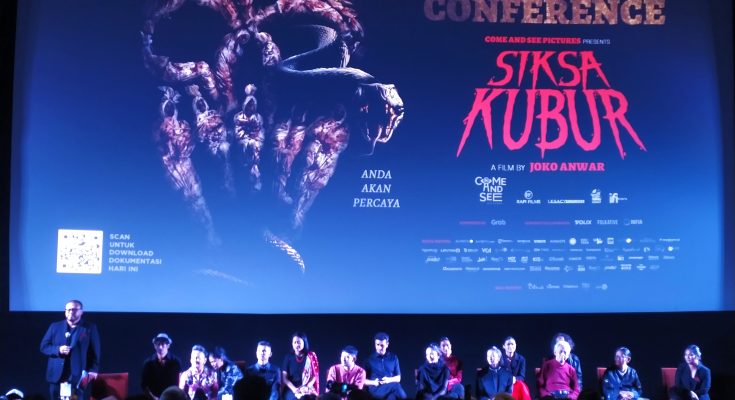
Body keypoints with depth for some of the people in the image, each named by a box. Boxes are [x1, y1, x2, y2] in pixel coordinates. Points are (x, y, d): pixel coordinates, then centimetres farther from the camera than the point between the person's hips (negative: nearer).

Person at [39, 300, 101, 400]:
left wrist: (93, 370, -9)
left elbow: (95, 351, 2)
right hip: (57, 375, 3)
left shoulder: (90, 328, 5)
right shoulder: (55, 327, 13)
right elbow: (44, 346, 10)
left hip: (79, 376, -3)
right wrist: (58, 350, -10)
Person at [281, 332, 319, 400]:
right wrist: (294, 389, -12)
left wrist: (306, 387, -13)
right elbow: (284, 377, 3)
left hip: (307, 392, -1)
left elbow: (315, 375, 3)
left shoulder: (311, 356, 6)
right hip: (291, 392, 1)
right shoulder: (288, 357, 7)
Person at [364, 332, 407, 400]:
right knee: (395, 385, -37)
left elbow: (398, 378, 17)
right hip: (375, 390, -2)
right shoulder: (369, 359, 12)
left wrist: (389, 380, -5)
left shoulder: (393, 358, 18)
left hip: (391, 389, 2)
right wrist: (373, 382, -10)